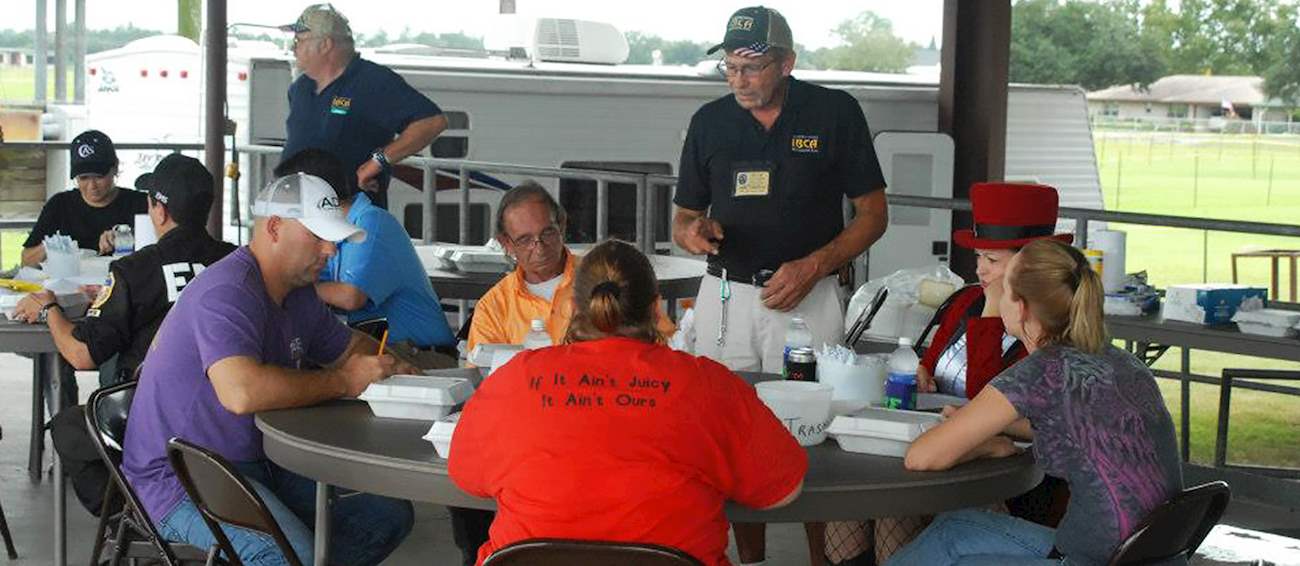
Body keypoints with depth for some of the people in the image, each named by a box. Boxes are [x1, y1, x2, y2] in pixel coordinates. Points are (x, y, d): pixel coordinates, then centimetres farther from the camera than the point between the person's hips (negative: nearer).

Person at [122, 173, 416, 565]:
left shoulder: (298, 296, 12)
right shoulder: (227, 293, -19)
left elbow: (350, 345, 28)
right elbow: (242, 393, -34)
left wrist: (388, 367, 3)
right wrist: (343, 382, -21)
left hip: (259, 465, 10)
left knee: (389, 514, -3)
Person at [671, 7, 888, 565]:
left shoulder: (835, 112, 0)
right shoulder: (710, 121, 9)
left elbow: (873, 214, 4)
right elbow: (683, 218, 15)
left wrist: (813, 266, -10)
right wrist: (692, 233, -10)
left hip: (807, 297, -3)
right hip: (725, 296, 3)